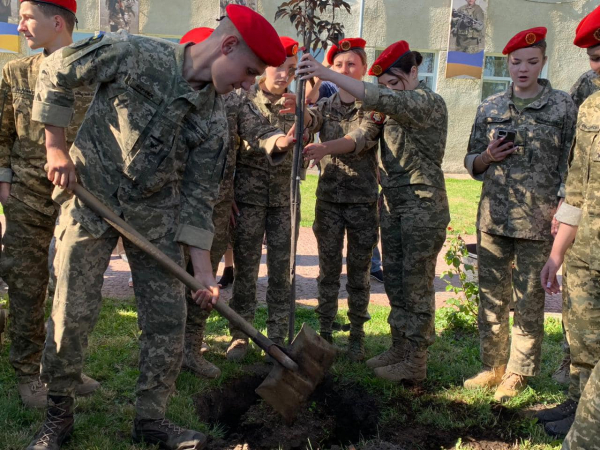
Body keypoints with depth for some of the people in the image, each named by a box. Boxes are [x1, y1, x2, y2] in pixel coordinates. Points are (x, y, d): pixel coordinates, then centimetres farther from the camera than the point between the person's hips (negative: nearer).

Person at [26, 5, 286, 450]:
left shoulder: (214, 121, -4)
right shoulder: (134, 54, -16)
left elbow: (198, 195, -1)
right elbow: (55, 72, -6)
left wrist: (202, 266, -6)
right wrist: (56, 149, -7)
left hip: (156, 212, 4)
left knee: (168, 317, 1)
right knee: (72, 313, -2)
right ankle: (59, 413, 20)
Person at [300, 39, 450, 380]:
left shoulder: (429, 102, -12)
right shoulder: (392, 108, 15)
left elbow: (380, 100, -27)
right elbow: (360, 137, 8)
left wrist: (327, 74, -30)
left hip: (422, 206, -8)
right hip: (392, 205, 8)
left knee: (417, 285, -2)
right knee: (395, 282, 12)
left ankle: (416, 362, 6)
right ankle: (399, 349, 24)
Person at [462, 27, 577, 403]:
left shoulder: (564, 107, 2)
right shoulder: (490, 108, 10)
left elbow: (572, 165, -1)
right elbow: (472, 163, 15)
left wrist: (561, 210, -12)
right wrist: (488, 157, -6)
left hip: (538, 222, -3)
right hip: (493, 218, 3)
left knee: (530, 302, 3)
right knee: (491, 297, 9)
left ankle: (518, 373, 15)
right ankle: (493, 367, 22)